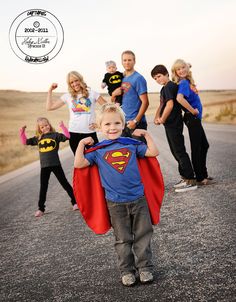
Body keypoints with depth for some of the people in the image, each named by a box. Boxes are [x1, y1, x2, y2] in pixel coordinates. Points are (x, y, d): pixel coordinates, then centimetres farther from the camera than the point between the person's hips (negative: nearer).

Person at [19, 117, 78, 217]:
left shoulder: (55, 135, -1)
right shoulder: (37, 138, 8)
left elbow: (67, 136, -13)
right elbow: (25, 142, 14)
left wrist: (62, 126, -22)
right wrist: (22, 132, 3)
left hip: (56, 164, -3)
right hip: (44, 166, 3)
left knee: (65, 184, 6)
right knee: (43, 188, 9)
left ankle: (75, 202, 16)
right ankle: (41, 209, 18)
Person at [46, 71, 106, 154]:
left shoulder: (92, 93, 2)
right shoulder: (67, 96, 7)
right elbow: (49, 107, 6)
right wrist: (50, 90, 5)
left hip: (90, 132, -2)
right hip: (74, 133, 2)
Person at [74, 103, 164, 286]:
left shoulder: (132, 144, 2)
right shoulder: (98, 150, 0)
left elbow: (153, 152, 2)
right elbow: (79, 164, -7)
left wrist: (146, 134, 0)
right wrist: (82, 144, -6)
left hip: (138, 198, 1)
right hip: (115, 203, -1)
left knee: (143, 235, 9)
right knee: (123, 240, 10)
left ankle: (145, 267, 23)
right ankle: (127, 271, 23)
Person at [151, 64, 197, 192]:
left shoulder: (169, 87, -15)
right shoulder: (164, 88, 16)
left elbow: (170, 105, -27)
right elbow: (162, 105, 18)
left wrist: (162, 119, -16)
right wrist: (156, 117, 2)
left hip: (174, 123, -10)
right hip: (170, 124, 10)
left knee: (179, 151, -7)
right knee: (175, 151, 16)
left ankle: (191, 181, -2)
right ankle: (185, 177, 25)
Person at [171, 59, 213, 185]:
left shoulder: (188, 81, 9)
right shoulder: (183, 83, -17)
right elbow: (179, 98, -33)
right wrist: (193, 111, -22)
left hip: (195, 119, 9)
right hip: (192, 118, -9)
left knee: (204, 145, 17)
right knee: (196, 148, -1)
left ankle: (203, 174, 28)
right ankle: (200, 178, 8)